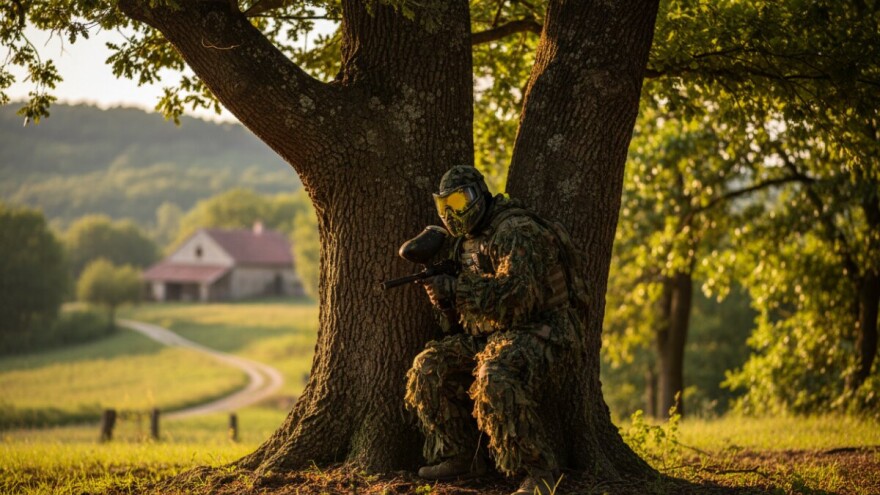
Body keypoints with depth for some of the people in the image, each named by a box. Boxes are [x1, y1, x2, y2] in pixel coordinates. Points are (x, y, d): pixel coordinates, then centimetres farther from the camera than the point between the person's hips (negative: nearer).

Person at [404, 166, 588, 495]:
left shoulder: (516, 232, -16)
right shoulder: (467, 239, 14)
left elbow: (515, 294, -29)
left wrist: (453, 288, -23)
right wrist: (439, 288, -3)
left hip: (539, 334, -10)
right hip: (491, 333, 10)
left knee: (495, 381, -36)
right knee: (430, 368, -3)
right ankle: (462, 456, 6)